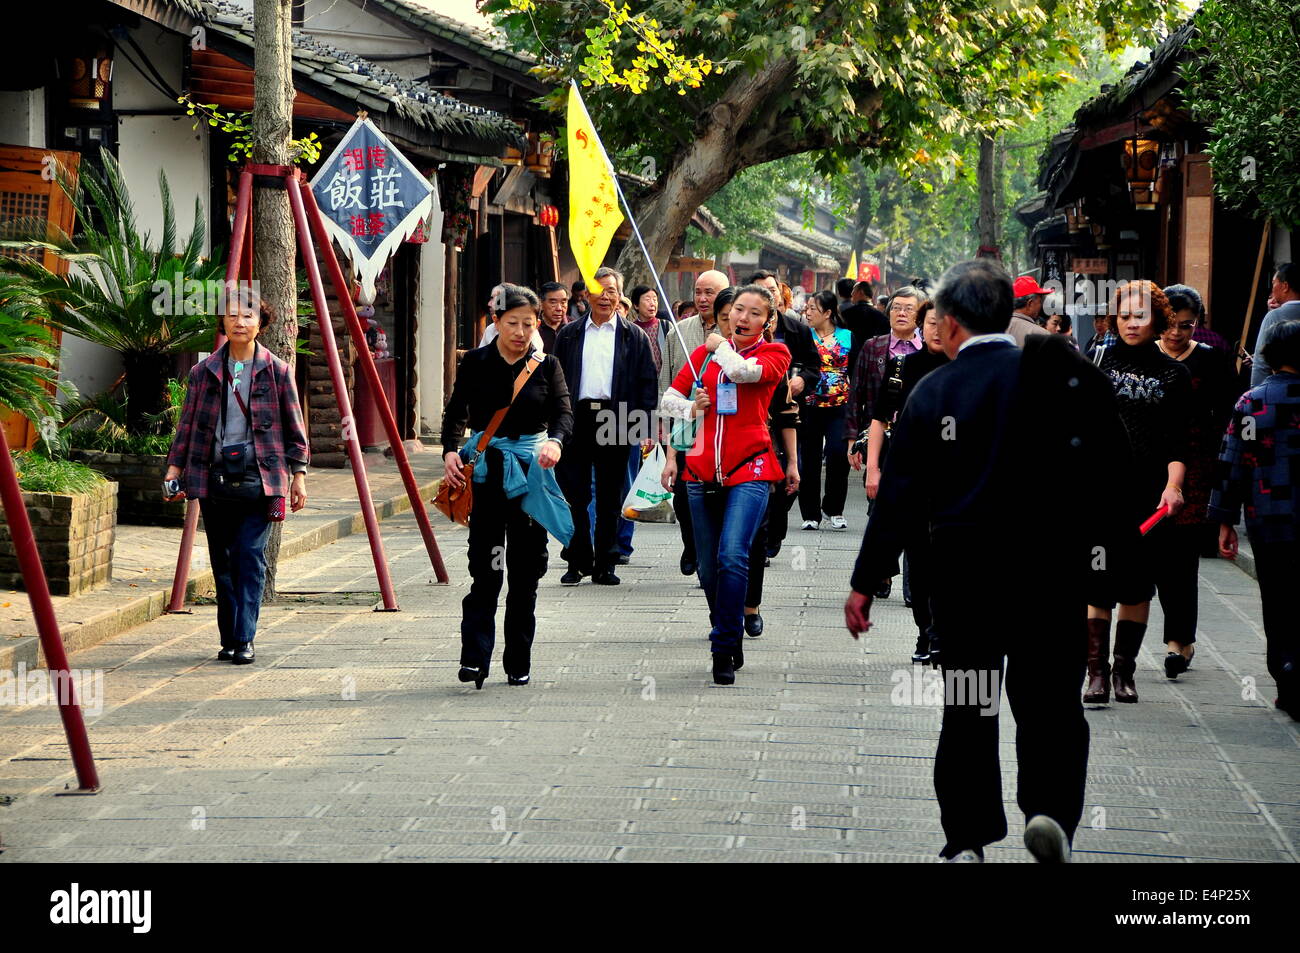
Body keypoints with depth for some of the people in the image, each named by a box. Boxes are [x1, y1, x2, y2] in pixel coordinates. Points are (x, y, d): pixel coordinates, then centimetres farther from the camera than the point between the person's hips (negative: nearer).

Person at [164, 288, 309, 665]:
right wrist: (174, 467, 3)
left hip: (258, 475, -2)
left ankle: (245, 639, -10)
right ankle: (228, 639, 13)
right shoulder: (204, 372, 8)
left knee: (250, 556, -10)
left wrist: (298, 473, 2)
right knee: (222, 561, 5)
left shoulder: (277, 371, 4)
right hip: (214, 476, 2)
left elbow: (294, 427, 7)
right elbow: (187, 424, 11)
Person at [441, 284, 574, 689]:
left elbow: (563, 412, -6)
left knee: (525, 570, 6)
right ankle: (474, 658, -15)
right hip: (485, 469, -2)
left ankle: (518, 663, 14)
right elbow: (456, 412, 2)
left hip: (531, 471, 2)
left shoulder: (546, 365, 4)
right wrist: (450, 450, -16)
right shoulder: (476, 362, 3)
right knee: (485, 569, -11)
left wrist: (555, 441, -28)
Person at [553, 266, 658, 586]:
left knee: (610, 499, 5)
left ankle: (605, 565, 11)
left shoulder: (634, 336, 8)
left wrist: (644, 429, -5)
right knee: (575, 496, 0)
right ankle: (578, 562, 7)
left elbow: (647, 383, 5)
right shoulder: (569, 335, 11)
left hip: (615, 422, -1)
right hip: (576, 419, 1)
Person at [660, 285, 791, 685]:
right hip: (703, 471, 4)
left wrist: (720, 346, -1)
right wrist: (690, 409, -4)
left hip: (749, 471, -4)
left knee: (732, 557, -21)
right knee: (708, 567, 8)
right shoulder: (705, 351, 14)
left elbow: (743, 371, -19)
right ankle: (729, 639, 27)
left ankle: (724, 651, -18)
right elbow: (667, 400, 17)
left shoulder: (775, 353, 3)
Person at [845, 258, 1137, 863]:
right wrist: (1118, 546, 13)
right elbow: (1109, 472, 0)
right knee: (1050, 699, 8)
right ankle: (1051, 807, -14)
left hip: (963, 569, 0)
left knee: (968, 709, 10)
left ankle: (968, 840, 10)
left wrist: (865, 582, 4)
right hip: (1053, 565, 0)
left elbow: (899, 496, -1)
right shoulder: (1066, 377, -1)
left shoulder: (932, 391, -2)